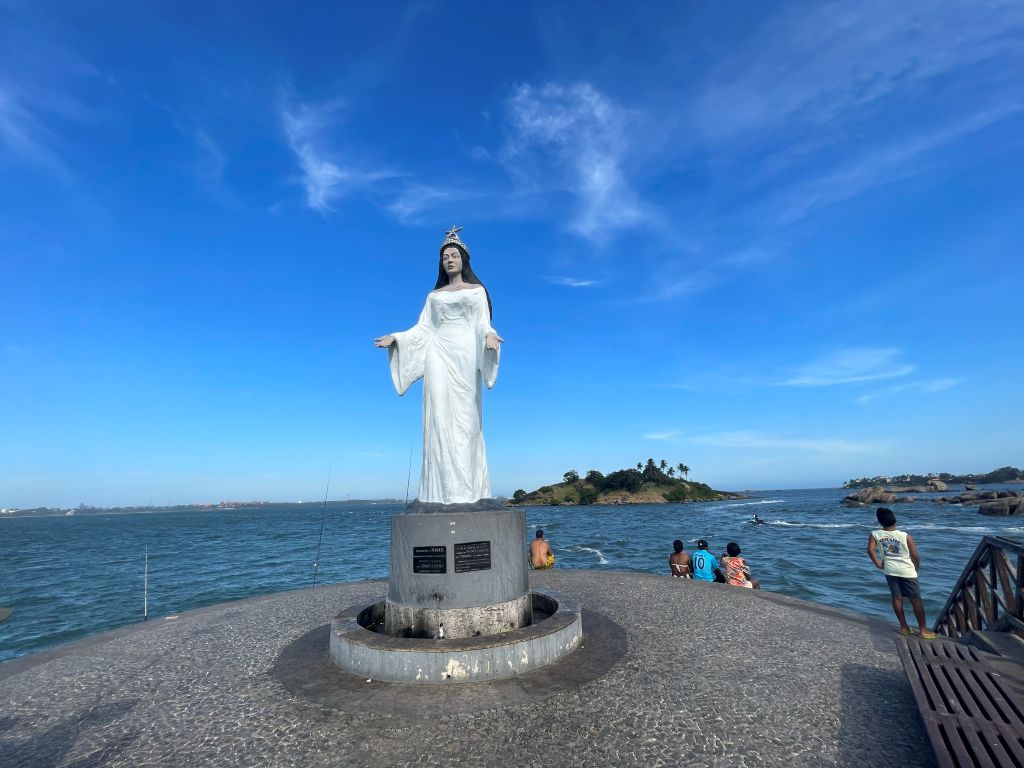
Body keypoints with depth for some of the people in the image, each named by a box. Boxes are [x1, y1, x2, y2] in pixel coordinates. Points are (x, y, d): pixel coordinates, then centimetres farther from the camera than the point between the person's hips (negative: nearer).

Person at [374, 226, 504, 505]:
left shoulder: (477, 290, 15)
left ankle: (467, 491, -8)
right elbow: (422, 329, 15)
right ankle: (443, 491, -9)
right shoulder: (434, 295, 22)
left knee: (465, 416, -8)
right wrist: (395, 338, 1)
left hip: (465, 355, -2)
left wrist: (489, 335, -20)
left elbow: (482, 324, 2)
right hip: (439, 356, 2)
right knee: (440, 415, -9)